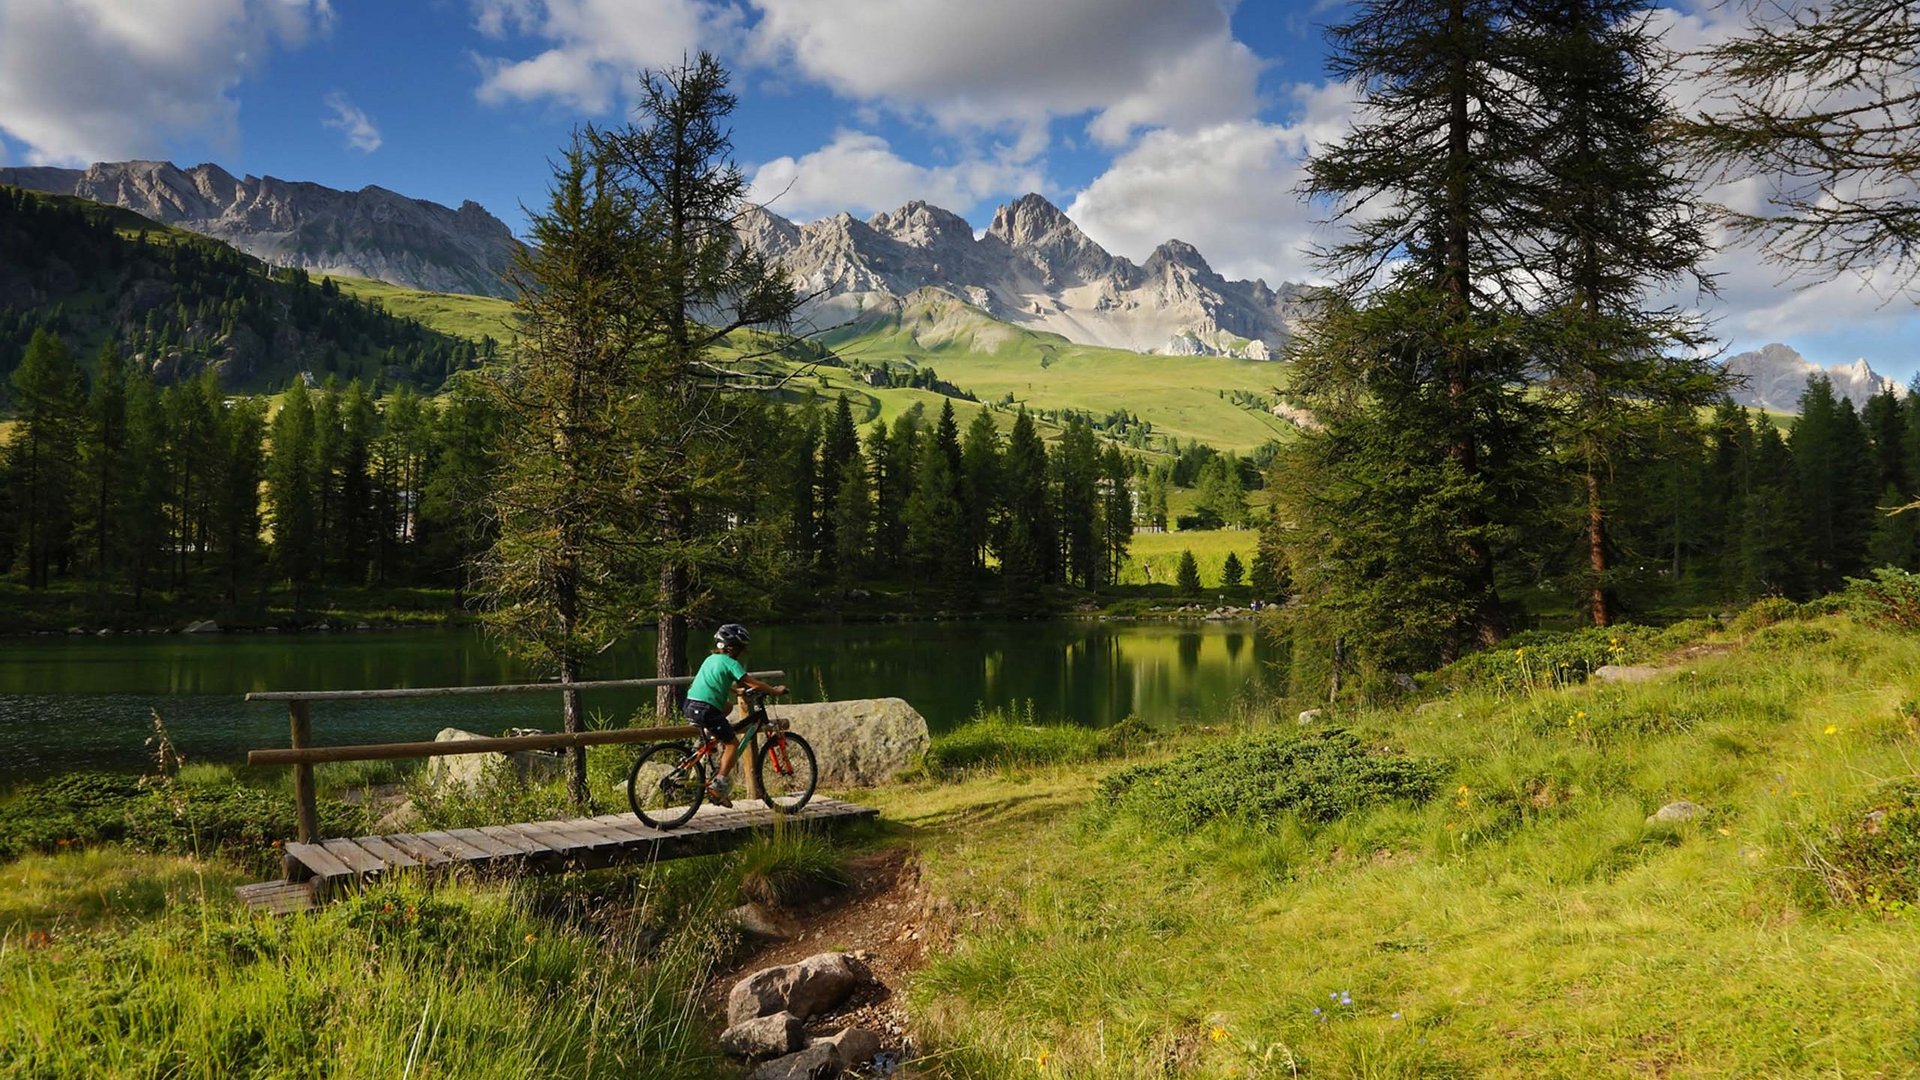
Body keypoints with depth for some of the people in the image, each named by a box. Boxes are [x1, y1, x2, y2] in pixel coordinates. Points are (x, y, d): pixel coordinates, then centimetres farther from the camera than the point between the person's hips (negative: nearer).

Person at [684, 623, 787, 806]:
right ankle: (719, 784, -6)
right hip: (705, 709, -8)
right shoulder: (731, 663, -5)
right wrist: (775, 691, 3)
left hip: (690, 705, 8)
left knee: (728, 706, 32)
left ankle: (709, 731, 15)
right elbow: (754, 683, -8)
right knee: (732, 743, 1)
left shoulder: (711, 658, 20)